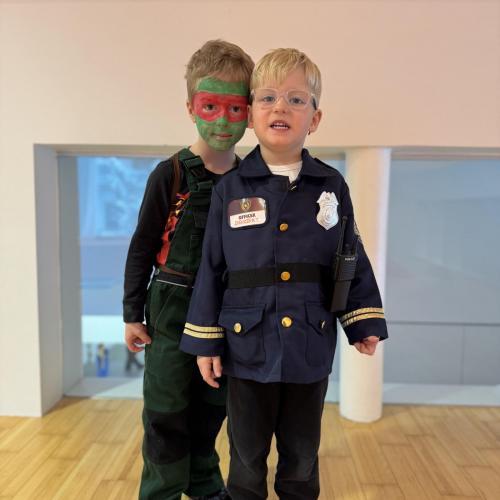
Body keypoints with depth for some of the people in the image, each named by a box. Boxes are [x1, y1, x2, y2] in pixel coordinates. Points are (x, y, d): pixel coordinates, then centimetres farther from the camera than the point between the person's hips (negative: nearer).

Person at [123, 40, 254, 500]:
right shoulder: (170, 175, -9)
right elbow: (143, 246, -5)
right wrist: (132, 313, -3)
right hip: (173, 309, -3)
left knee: (212, 408, 17)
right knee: (167, 412, 5)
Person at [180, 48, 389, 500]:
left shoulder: (332, 186, -1)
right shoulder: (230, 188, -4)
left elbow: (352, 261, 6)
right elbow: (212, 268, -2)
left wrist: (365, 322, 3)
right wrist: (205, 342, -1)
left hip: (310, 349, 1)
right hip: (248, 347, -1)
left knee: (302, 458, 21)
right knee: (247, 460, 18)